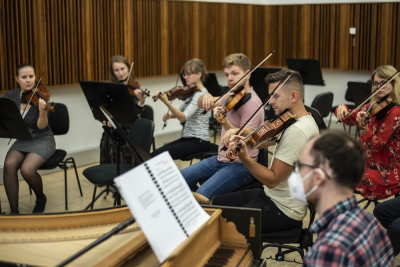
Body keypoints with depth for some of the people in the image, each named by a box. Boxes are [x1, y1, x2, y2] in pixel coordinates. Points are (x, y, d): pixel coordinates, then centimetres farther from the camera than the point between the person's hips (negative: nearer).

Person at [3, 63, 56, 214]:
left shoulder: (40, 97, -14)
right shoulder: (11, 96, -2)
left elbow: (41, 126, -24)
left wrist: (43, 112, -44)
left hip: (43, 140, -4)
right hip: (22, 140, 4)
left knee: (27, 169, -29)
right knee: (9, 165, -26)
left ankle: (41, 199, 2)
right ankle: (14, 210, -14)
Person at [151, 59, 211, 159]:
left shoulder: (201, 94, -15)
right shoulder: (192, 92, 13)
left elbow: (183, 118, -26)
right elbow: (179, 111, 20)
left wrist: (167, 103, -39)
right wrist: (169, 115, -3)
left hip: (199, 141, -9)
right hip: (187, 138, 9)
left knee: (157, 155, -21)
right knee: (153, 155, -7)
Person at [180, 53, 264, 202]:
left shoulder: (251, 103, -19)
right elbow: (201, 105, 10)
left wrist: (226, 123, -42)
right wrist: (206, 97, -15)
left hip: (241, 165, -9)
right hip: (221, 159, 9)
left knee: (202, 197, -26)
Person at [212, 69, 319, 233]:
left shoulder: (297, 131, -26)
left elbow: (272, 180, -25)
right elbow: (261, 141, 7)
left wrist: (244, 158, -35)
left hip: (284, 212, -10)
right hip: (271, 195, 10)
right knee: (216, 203, 16)